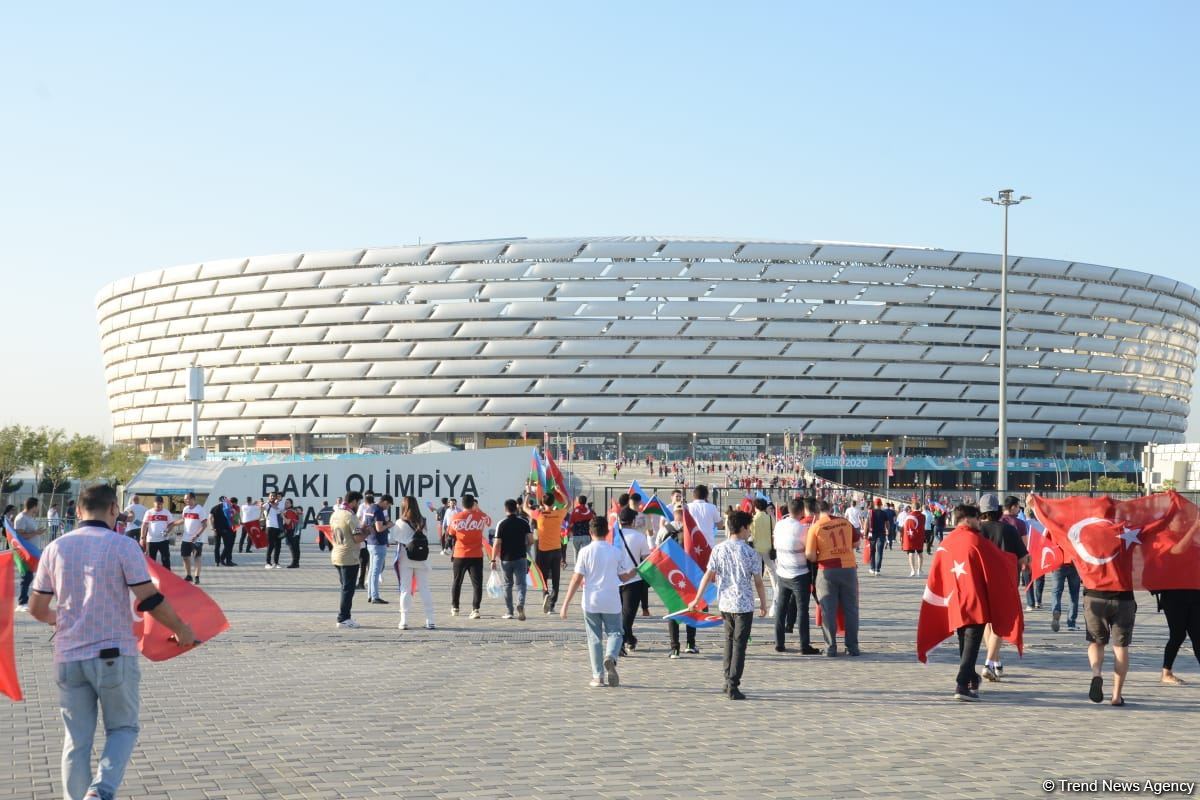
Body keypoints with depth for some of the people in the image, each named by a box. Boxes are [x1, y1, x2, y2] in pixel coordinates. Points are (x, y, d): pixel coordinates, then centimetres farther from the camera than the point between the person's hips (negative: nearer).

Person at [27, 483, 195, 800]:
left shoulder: (55, 548, 3)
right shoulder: (123, 545, -8)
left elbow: (37, 609, 8)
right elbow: (150, 600, -11)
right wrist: (181, 630, 4)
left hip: (69, 657, 3)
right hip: (114, 655, -3)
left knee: (77, 739, 12)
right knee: (122, 728, 13)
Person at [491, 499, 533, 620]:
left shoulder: (502, 524, -7)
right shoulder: (524, 523, -1)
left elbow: (497, 544, -9)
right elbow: (531, 540, -3)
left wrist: (493, 560, -4)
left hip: (506, 558, 0)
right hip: (521, 557, 1)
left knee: (507, 585, 13)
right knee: (520, 584, 1)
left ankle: (509, 612, 17)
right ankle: (520, 604, -25)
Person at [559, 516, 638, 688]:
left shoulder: (585, 552, -4)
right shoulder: (615, 552, 1)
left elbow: (577, 579, -6)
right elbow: (622, 577, 9)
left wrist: (565, 604, -3)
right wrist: (633, 573, 32)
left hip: (591, 602, 0)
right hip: (611, 602, 0)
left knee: (594, 638, 7)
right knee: (614, 633, 11)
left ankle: (598, 676, 5)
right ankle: (611, 657, -20)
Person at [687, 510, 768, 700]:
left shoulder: (718, 550, -1)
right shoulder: (750, 553, -9)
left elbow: (708, 576, -2)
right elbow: (758, 582, -6)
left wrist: (697, 600, 4)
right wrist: (763, 604, 6)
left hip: (725, 603, 4)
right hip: (744, 605, -4)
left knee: (729, 641, 20)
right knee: (739, 645, 0)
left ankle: (728, 681, 23)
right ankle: (733, 686, -5)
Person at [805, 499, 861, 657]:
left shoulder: (815, 527, -6)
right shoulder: (845, 523, 5)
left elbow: (810, 555, -11)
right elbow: (856, 542, 19)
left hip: (827, 571, -3)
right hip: (849, 568, 3)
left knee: (828, 610, 6)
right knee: (850, 609, 11)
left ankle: (831, 647, 6)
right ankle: (852, 646, 14)